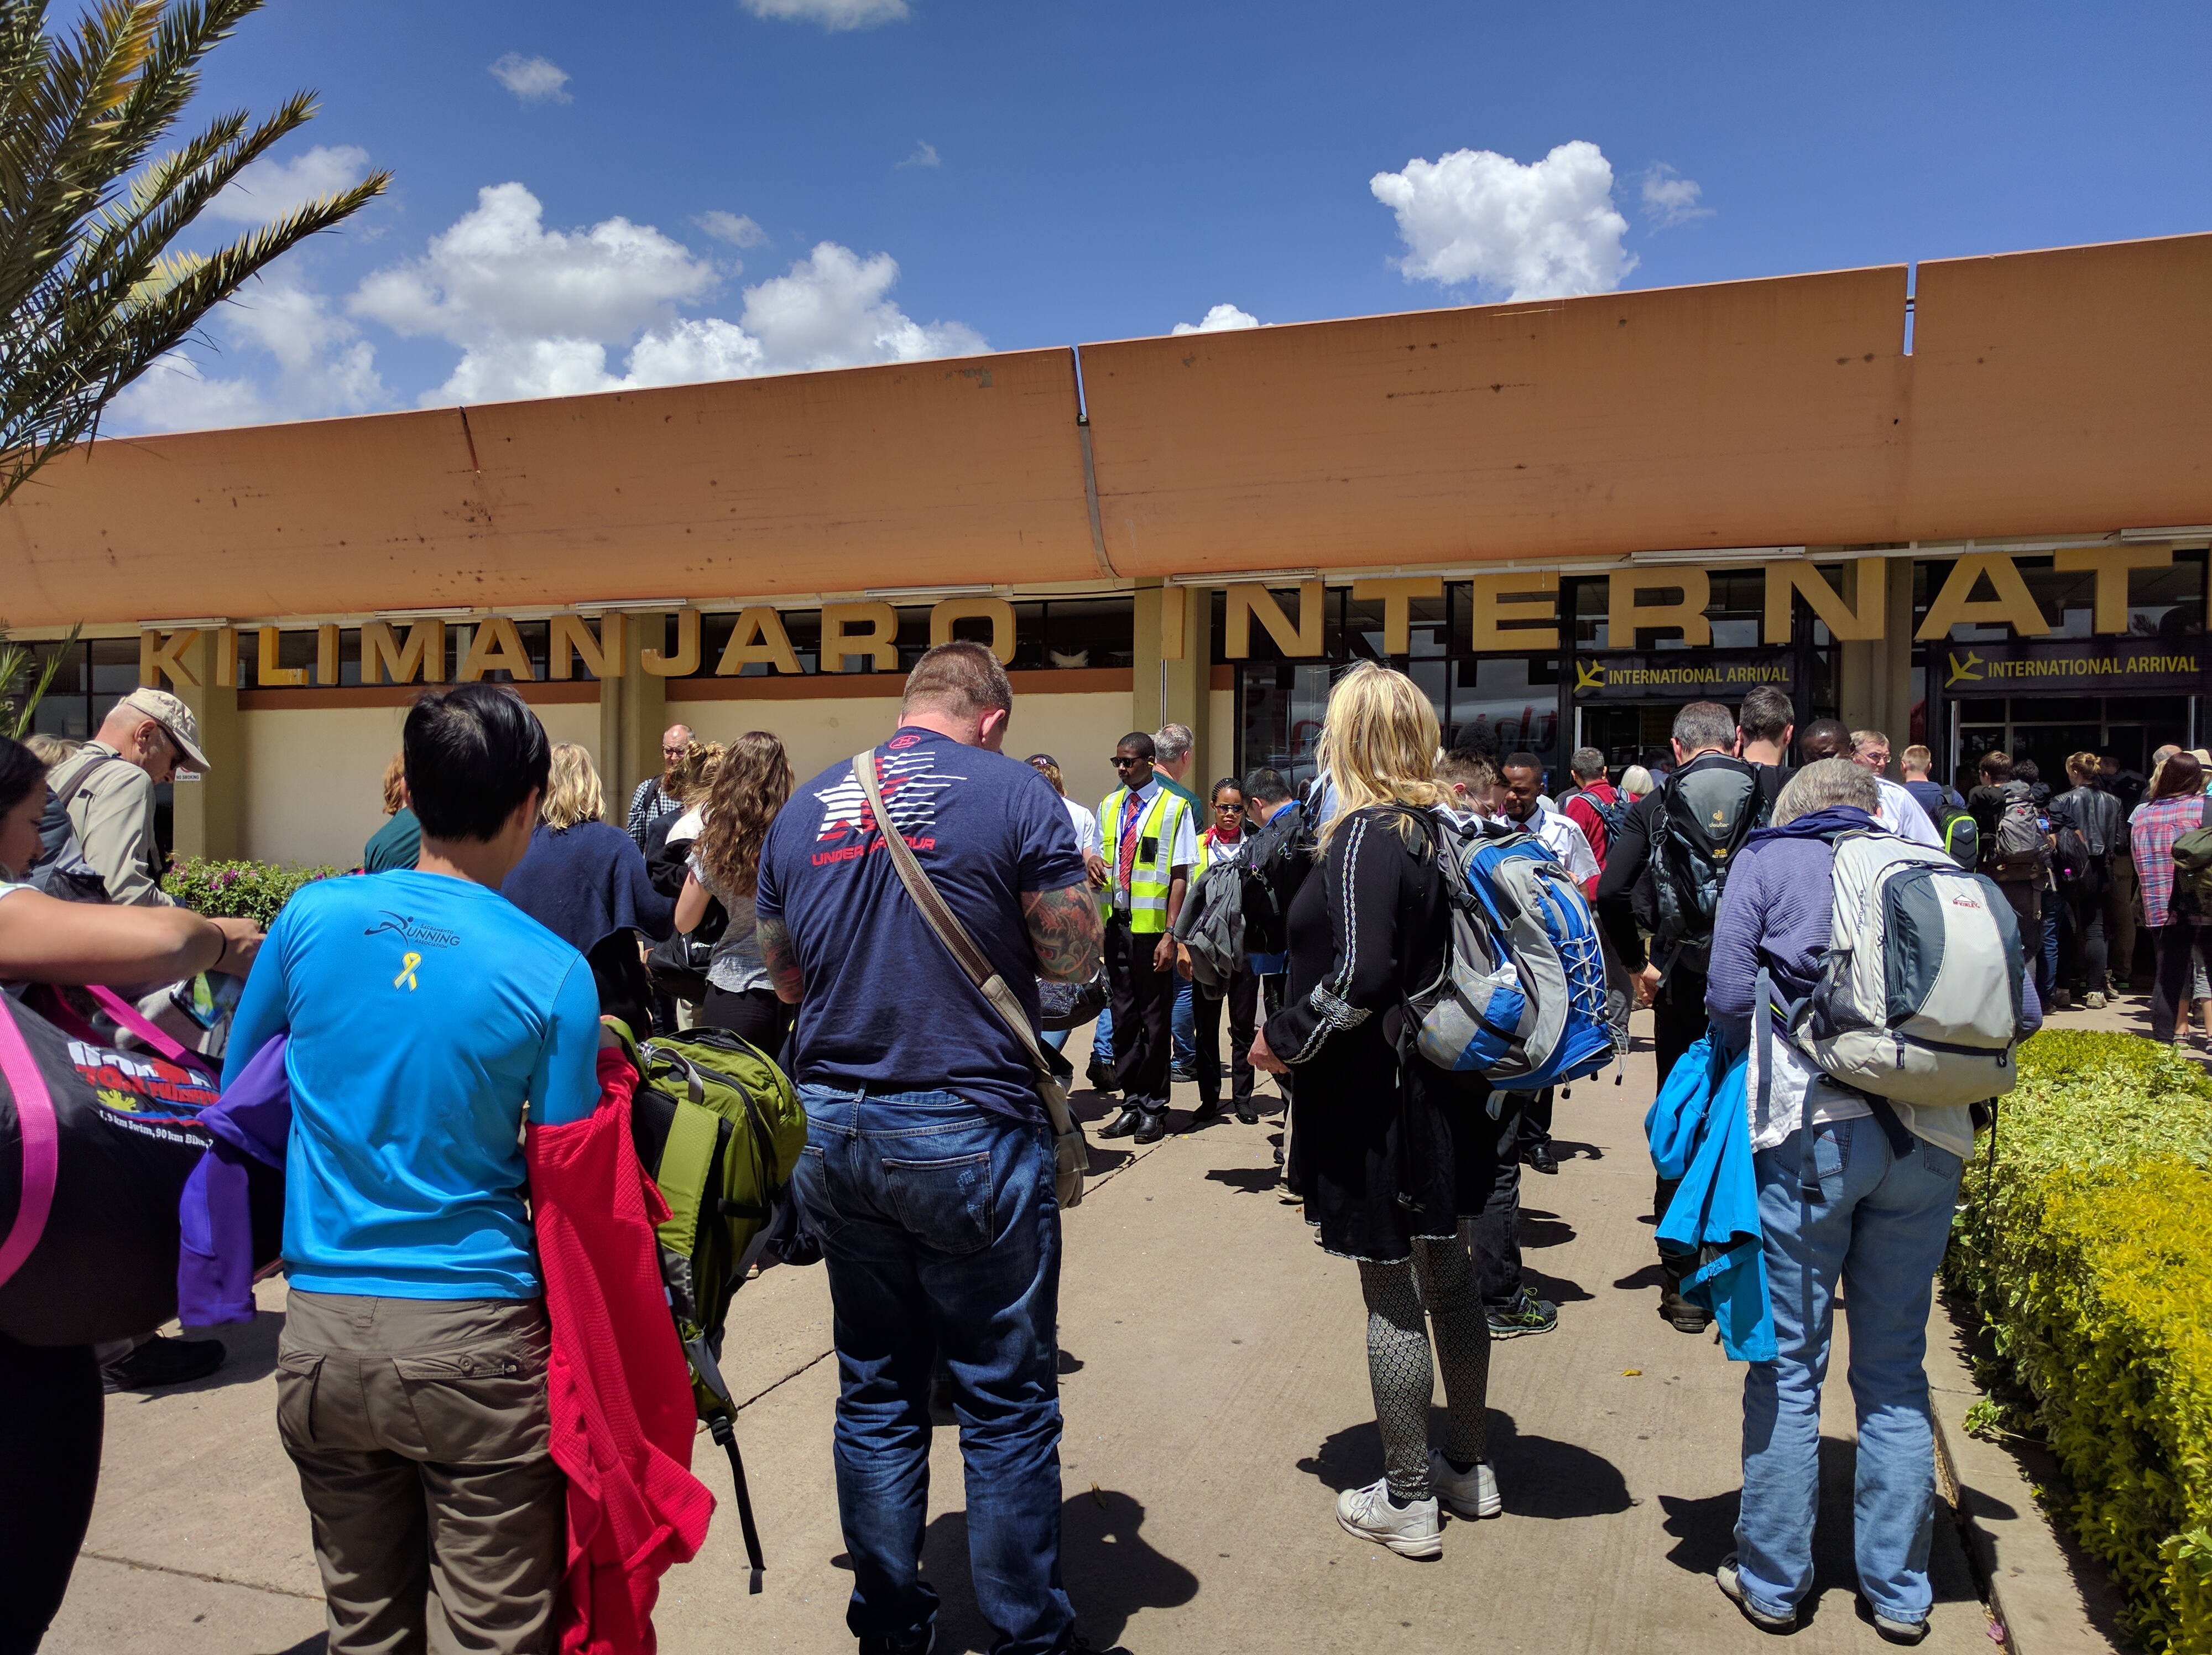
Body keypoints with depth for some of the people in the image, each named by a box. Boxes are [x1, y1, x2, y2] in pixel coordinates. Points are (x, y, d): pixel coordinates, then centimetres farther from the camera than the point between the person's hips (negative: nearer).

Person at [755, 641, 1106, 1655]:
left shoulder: (805, 809, 7)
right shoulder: (1011, 794, -8)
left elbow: (786, 976, 15)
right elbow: (1074, 957, -7)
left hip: (833, 1132, 5)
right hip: (968, 1134, -5)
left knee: (875, 1393, 16)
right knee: (1006, 1402, 8)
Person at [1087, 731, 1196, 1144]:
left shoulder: (1174, 808, -6)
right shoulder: (1108, 805, 11)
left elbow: (1180, 876, -9)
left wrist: (1170, 934, -14)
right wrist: (1091, 859, -6)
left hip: (1151, 927, -5)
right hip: (1115, 923, 5)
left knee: (1154, 1017, 4)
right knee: (1123, 1016, 11)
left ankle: (1154, 1107, 15)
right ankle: (1132, 1103, 21)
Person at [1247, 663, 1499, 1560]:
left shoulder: (1367, 835, -18)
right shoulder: (1445, 827, 5)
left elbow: (1360, 976, -26)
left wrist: (1286, 1038, -12)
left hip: (1375, 1098, -8)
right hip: (1445, 1089, 8)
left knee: (1392, 1297, 3)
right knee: (1449, 1279, 19)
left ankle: (1406, 1500, 17)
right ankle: (1469, 1466, 35)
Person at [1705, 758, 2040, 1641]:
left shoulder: (1769, 858, 5)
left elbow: (1730, 997, -5)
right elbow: (2020, 1008, 8)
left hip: (1812, 1127, -3)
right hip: (1929, 1136, 4)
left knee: (1787, 1364, 7)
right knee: (1896, 1370, 15)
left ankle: (1773, 1582, 18)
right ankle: (1899, 1592, 25)